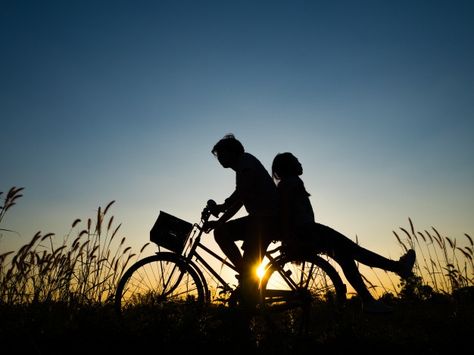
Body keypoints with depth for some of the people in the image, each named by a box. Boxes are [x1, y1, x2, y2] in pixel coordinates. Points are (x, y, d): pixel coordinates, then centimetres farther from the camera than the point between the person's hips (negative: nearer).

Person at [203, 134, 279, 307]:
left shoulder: (246, 162, -10)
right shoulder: (243, 164, 20)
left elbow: (240, 199, -21)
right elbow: (238, 195, 17)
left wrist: (220, 221, -21)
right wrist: (221, 207, 4)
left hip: (267, 218, -10)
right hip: (260, 217, 10)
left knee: (250, 264, -9)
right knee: (221, 232, 5)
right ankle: (245, 273, 6)